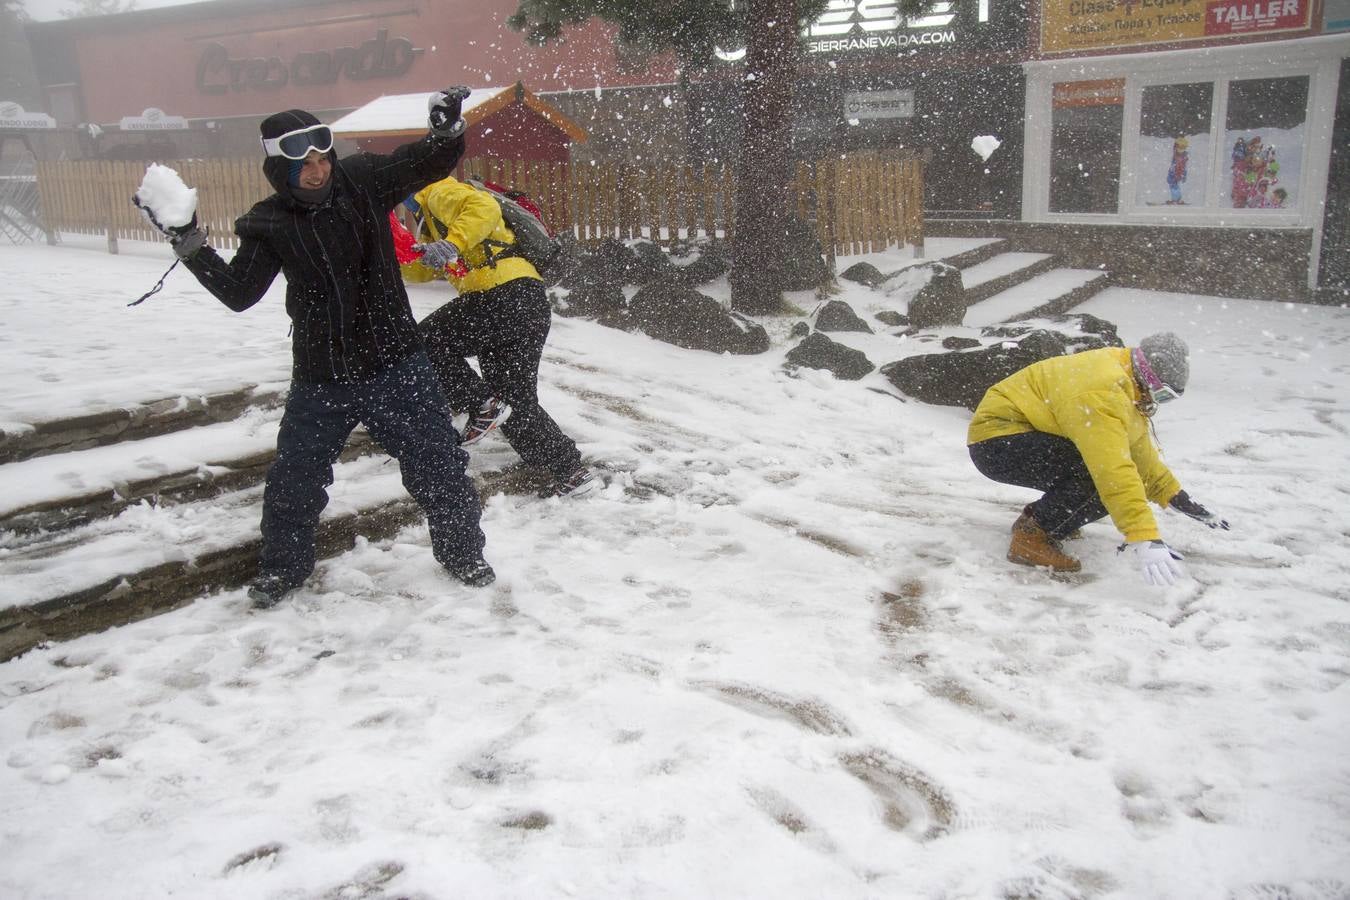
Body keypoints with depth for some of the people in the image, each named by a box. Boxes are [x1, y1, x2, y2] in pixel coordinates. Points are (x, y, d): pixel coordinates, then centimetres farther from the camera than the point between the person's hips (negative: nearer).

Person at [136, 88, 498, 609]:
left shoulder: (364, 180, -7)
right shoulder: (269, 225, -6)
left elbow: (433, 162, 0)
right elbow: (238, 293, -6)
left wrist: (447, 127, -21)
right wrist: (191, 247, -16)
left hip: (395, 364, 0)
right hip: (320, 377, 1)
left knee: (438, 464, 5)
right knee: (294, 480, 11)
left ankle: (462, 552, 27)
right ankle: (283, 565, 36)